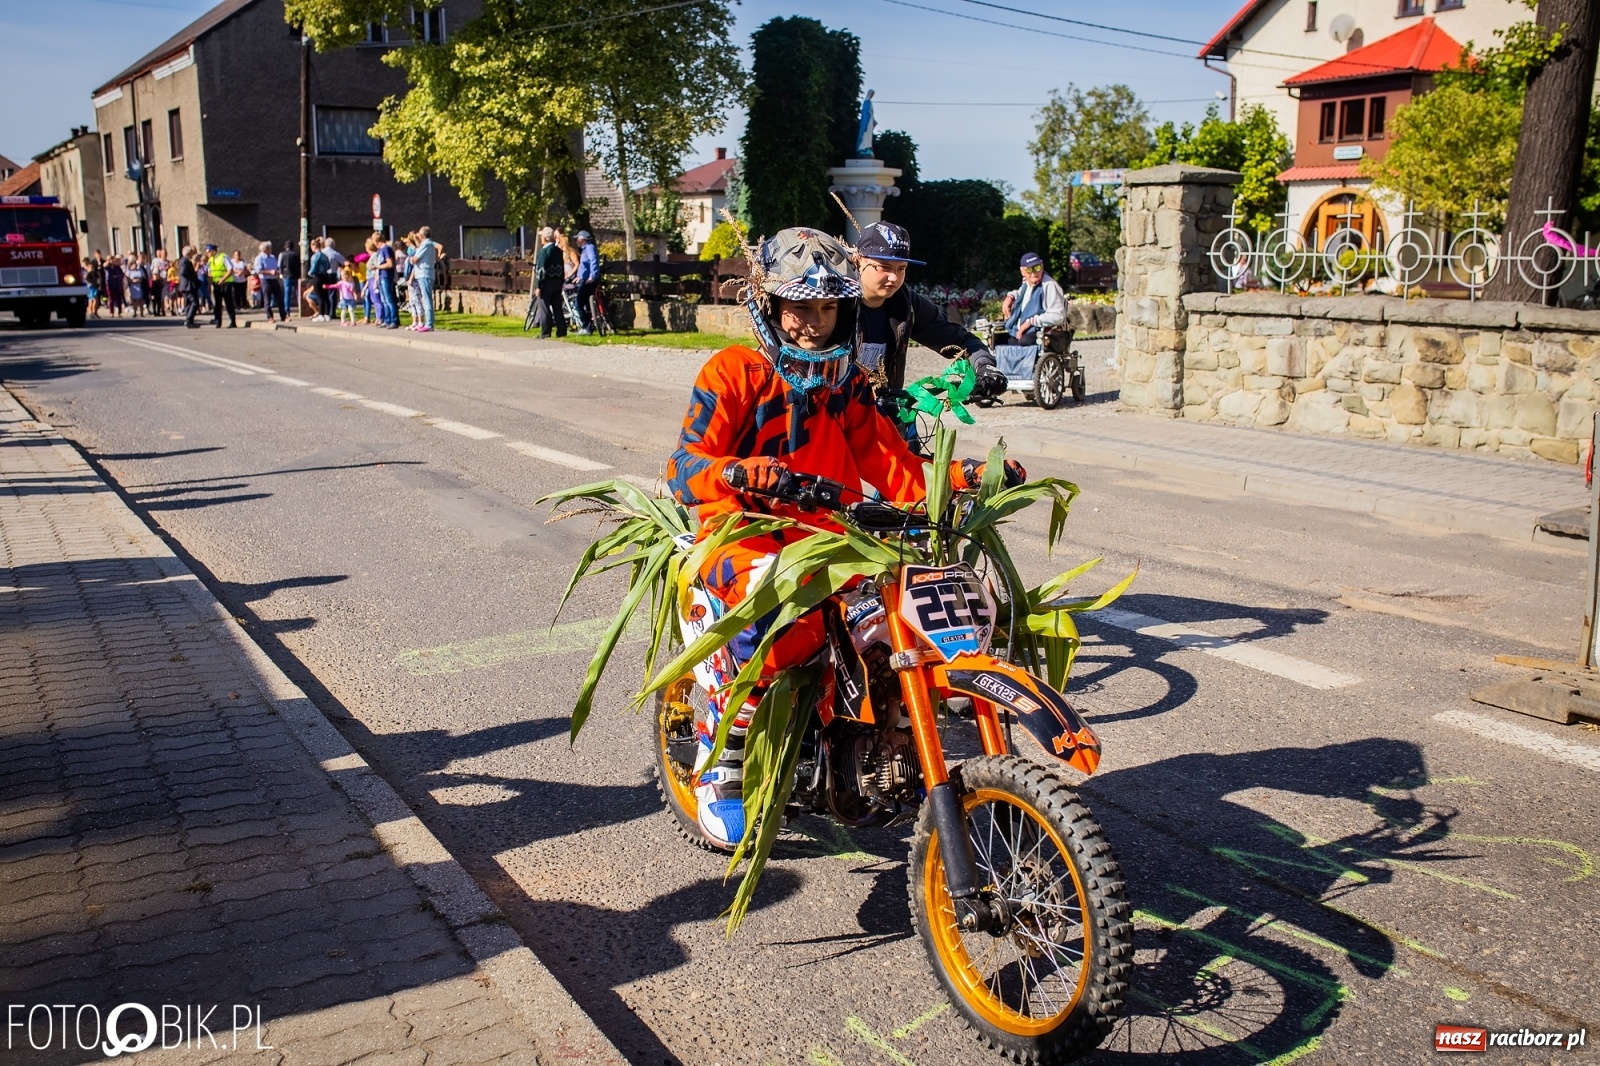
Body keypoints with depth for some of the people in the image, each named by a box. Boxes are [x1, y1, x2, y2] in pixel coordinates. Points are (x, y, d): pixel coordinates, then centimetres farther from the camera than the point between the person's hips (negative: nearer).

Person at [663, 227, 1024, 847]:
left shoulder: (847, 384, 18)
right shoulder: (736, 372, 0)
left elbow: (889, 465, 12)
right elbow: (684, 466, -11)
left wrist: (963, 474, -3)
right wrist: (738, 471, -33)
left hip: (832, 533, 6)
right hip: (746, 530, -6)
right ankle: (721, 749, -20)